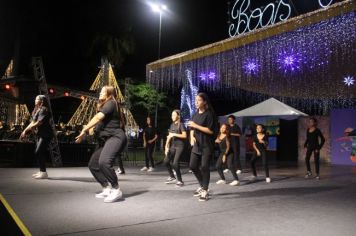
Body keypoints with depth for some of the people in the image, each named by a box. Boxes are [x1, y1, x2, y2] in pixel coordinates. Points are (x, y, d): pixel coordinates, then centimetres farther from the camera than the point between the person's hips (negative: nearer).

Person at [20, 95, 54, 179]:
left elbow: (39, 123, -19)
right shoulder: (37, 110, 16)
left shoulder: (43, 110, -12)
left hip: (46, 134, -9)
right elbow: (33, 122, 15)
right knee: (39, 152, 9)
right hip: (40, 134, 9)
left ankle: (44, 172, -10)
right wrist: (25, 132, 7)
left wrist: (26, 130, -12)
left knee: (38, 152, -14)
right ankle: (41, 171, 17)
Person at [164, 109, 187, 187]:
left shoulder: (181, 125, -6)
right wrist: (167, 147, 4)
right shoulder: (172, 125, 14)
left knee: (175, 163, -15)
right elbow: (169, 137, 12)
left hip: (180, 146, -7)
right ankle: (172, 177, 23)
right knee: (166, 161, 4)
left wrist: (174, 134, -15)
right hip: (173, 146, 7)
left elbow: (185, 136, -15)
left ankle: (180, 181, 0)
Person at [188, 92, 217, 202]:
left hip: (207, 145, -7)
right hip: (197, 145, 7)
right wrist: (192, 137, -2)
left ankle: (205, 191, 9)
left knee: (204, 167, -4)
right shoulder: (195, 114, 11)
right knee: (193, 166, 6)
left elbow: (210, 130, -17)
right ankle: (202, 186, 27)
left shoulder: (209, 114, -10)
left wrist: (196, 125, -18)